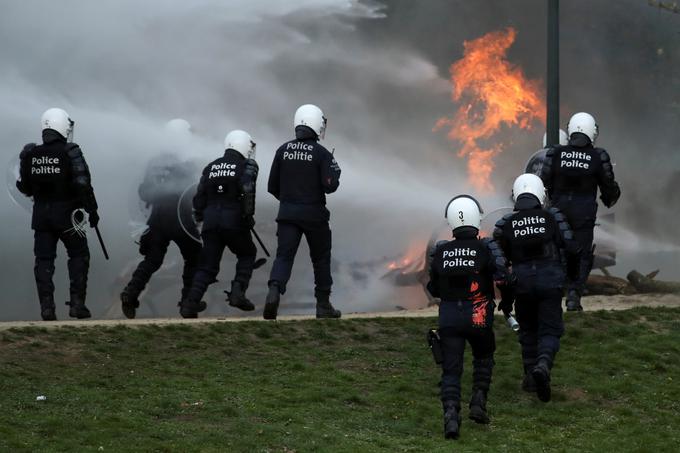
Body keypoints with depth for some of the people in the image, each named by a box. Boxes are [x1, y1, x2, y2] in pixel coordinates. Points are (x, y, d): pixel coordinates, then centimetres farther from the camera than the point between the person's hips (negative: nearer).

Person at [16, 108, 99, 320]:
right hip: (66, 213, -3)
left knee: (44, 260, 8)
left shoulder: (30, 154, 0)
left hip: (41, 213, 3)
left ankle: (47, 307, 3)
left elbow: (23, 187, 7)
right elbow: (83, 185, -14)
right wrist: (92, 210, -4)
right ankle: (77, 303, 4)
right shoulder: (70, 153, -13)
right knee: (78, 256, 10)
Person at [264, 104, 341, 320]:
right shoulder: (321, 154, -9)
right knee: (321, 259, 14)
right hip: (314, 213, -2)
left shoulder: (283, 150, 2)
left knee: (284, 256, -2)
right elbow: (329, 186, -15)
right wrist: (335, 172, 6)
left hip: (287, 213, 2)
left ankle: (274, 291, -29)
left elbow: (272, 186, 6)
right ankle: (323, 305, 20)